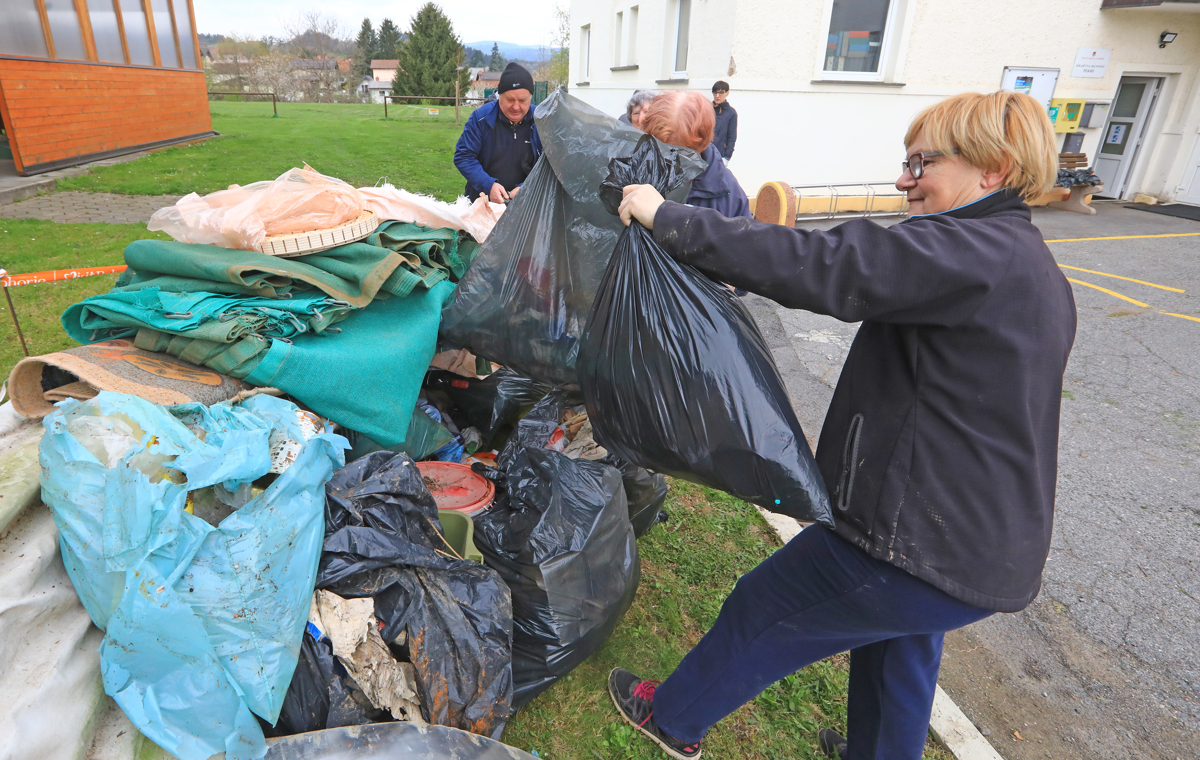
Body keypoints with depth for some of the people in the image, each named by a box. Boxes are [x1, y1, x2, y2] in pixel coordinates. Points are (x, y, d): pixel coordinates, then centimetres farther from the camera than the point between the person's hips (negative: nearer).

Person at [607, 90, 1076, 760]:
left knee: (762, 611, 10)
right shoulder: (1027, 265, 11)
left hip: (923, 545, -9)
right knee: (901, 655, 30)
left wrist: (669, 219, -26)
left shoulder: (975, 253, -22)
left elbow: (818, 266, -31)